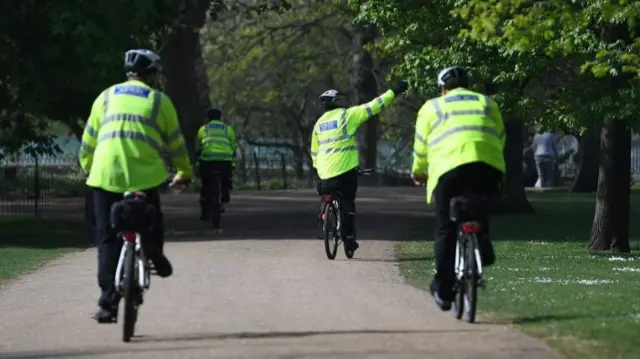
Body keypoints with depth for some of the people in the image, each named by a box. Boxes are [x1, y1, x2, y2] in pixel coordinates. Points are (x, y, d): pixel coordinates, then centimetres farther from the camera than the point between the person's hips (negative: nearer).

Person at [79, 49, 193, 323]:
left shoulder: (107, 97, 17)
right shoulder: (159, 100, 12)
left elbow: (88, 143, 17)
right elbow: (175, 143, 16)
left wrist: (88, 168, 33)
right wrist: (184, 173, 31)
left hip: (105, 175, 1)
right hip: (145, 175, -1)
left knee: (108, 240, 5)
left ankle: (108, 303, -3)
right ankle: (155, 254, -4)